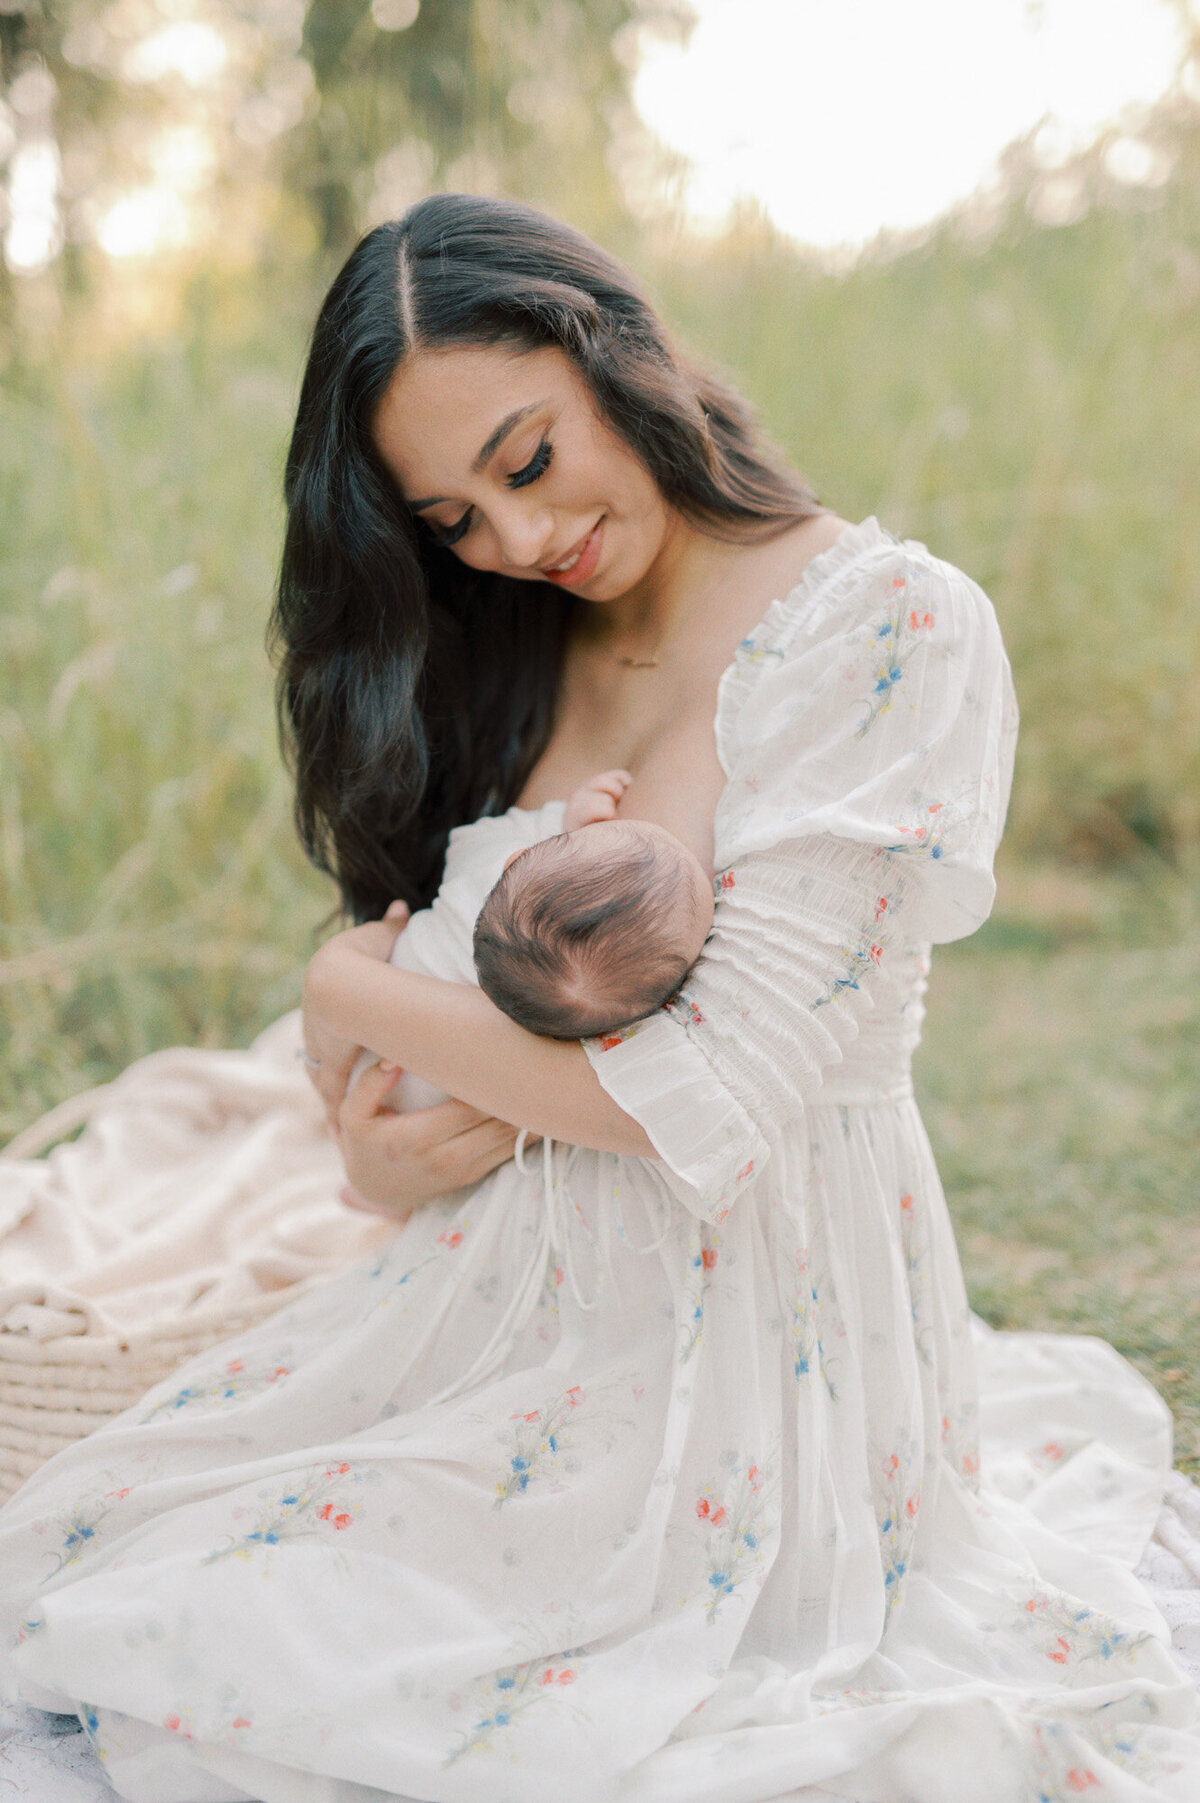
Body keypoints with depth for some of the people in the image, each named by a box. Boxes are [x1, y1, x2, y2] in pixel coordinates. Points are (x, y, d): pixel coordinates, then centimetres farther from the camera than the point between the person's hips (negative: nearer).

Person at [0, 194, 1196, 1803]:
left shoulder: (893, 631, -15)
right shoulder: (514, 661, 7)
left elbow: (711, 1096, -21)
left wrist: (355, 999, -8)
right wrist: (383, 1148, -11)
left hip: (764, 1304, -8)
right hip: (525, 1282, 8)